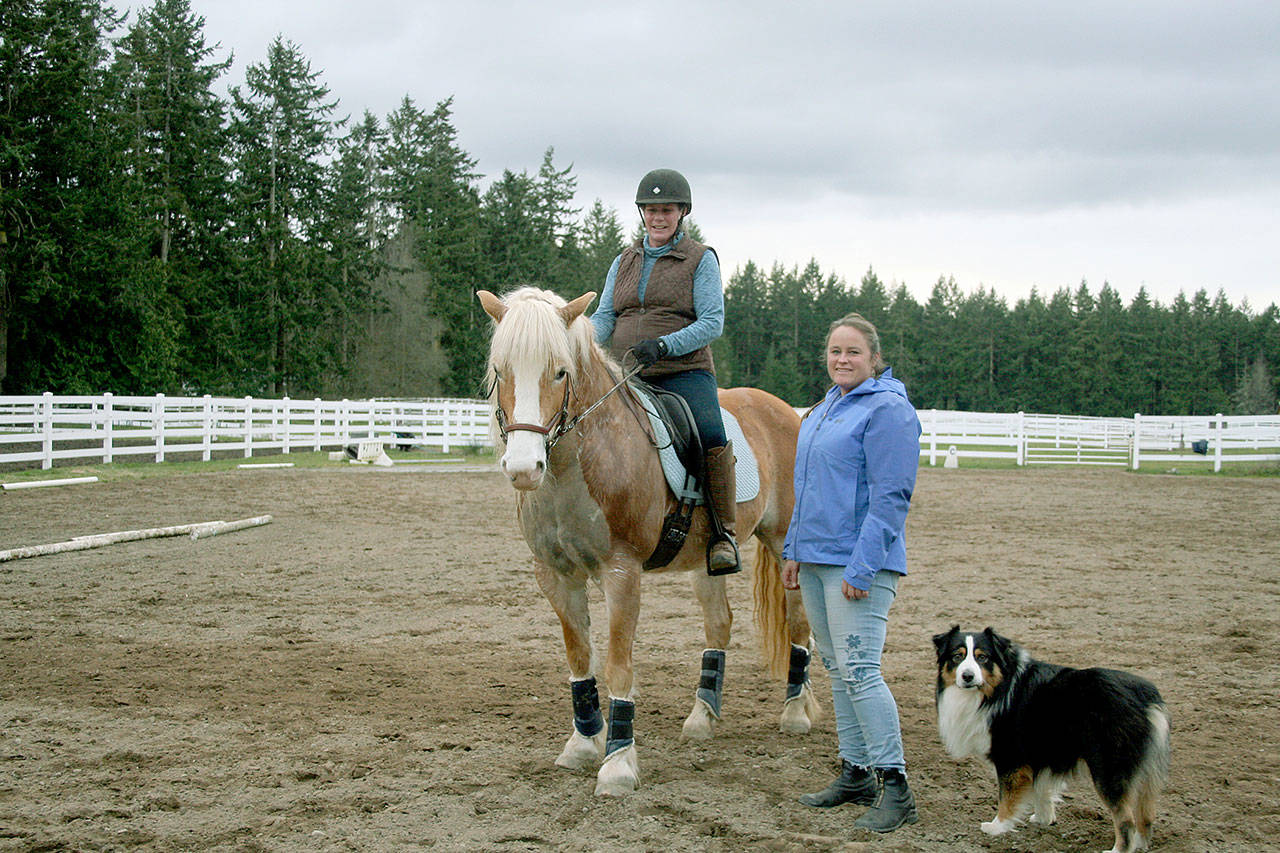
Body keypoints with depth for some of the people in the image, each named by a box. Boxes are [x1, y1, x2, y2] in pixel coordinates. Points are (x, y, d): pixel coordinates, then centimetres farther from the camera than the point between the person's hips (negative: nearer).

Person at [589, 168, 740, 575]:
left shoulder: (701, 259, 3)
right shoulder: (624, 261, 18)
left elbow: (712, 323, -6)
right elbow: (605, 316, 11)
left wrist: (663, 345, -22)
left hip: (684, 372, -5)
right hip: (626, 377, 5)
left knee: (712, 437, -31)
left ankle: (724, 534, -19)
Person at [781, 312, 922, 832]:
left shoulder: (888, 410, -12)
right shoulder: (825, 408, 16)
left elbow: (891, 497, -18)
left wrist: (862, 566, -22)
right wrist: (794, 550, 18)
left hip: (859, 564, -9)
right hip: (816, 558, 9)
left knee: (859, 671, -12)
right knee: (837, 671, 13)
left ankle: (895, 788, -7)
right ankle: (855, 775, 22)